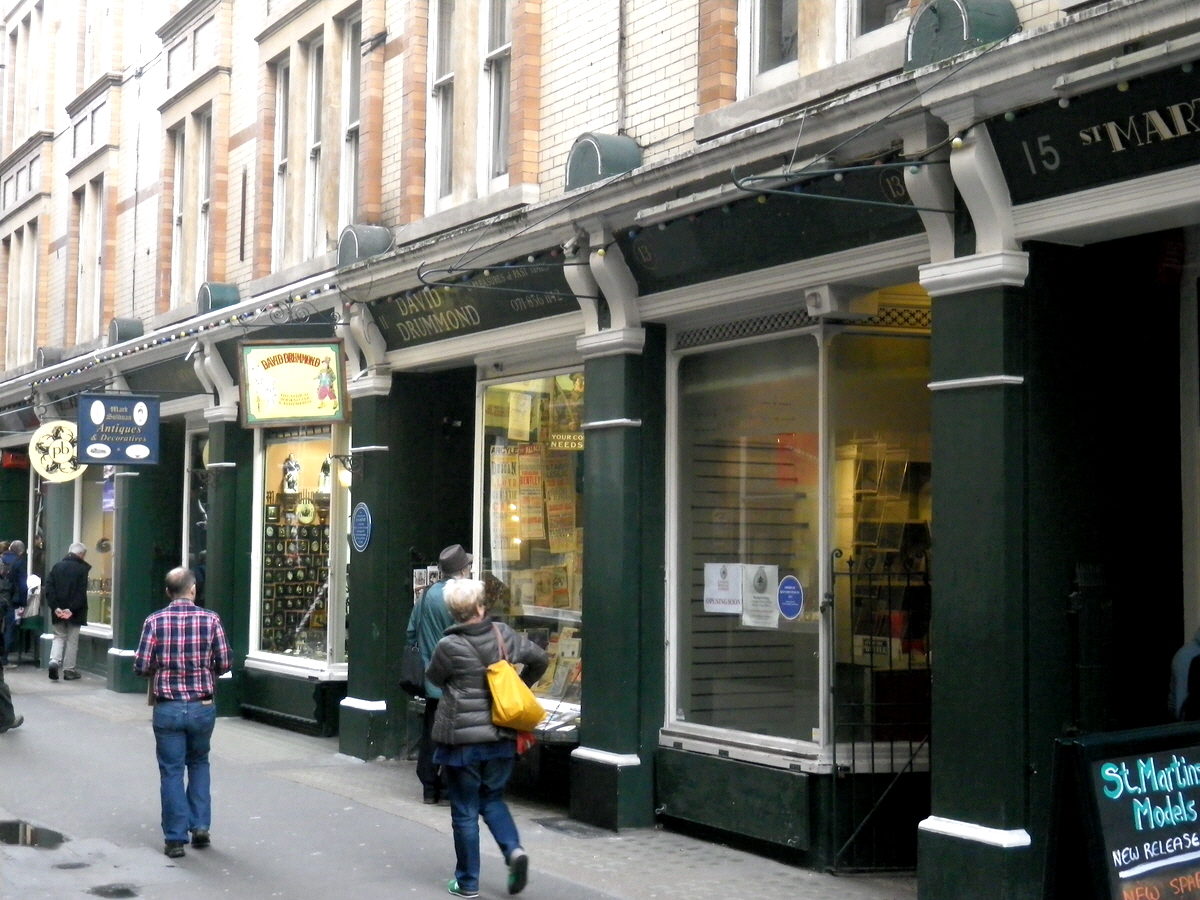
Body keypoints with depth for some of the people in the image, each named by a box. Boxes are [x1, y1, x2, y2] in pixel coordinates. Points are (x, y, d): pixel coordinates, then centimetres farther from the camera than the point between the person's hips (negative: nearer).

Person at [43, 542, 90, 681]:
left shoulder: (58, 566, 6)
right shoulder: (82, 569, -8)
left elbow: (48, 587, -1)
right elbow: (81, 592, -17)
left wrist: (55, 607, -6)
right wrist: (72, 609, -17)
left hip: (58, 611, 4)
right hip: (75, 612, -4)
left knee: (59, 637, 16)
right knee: (72, 640, 7)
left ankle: (54, 661, -6)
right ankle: (69, 670, 10)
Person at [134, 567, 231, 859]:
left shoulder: (155, 621, -7)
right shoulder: (211, 619, -6)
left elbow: (141, 667, -8)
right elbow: (224, 664, -4)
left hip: (168, 708, -1)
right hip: (203, 706, 1)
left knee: (171, 771, 7)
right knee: (199, 763, 22)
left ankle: (175, 838, 9)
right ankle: (200, 825, 16)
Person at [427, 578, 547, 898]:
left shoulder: (449, 646, -16)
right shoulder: (503, 634, -3)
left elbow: (434, 677, 3)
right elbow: (539, 659, 9)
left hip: (461, 738, -4)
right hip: (501, 737, 4)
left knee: (464, 810, 7)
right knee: (492, 799, 21)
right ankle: (513, 849, -2)